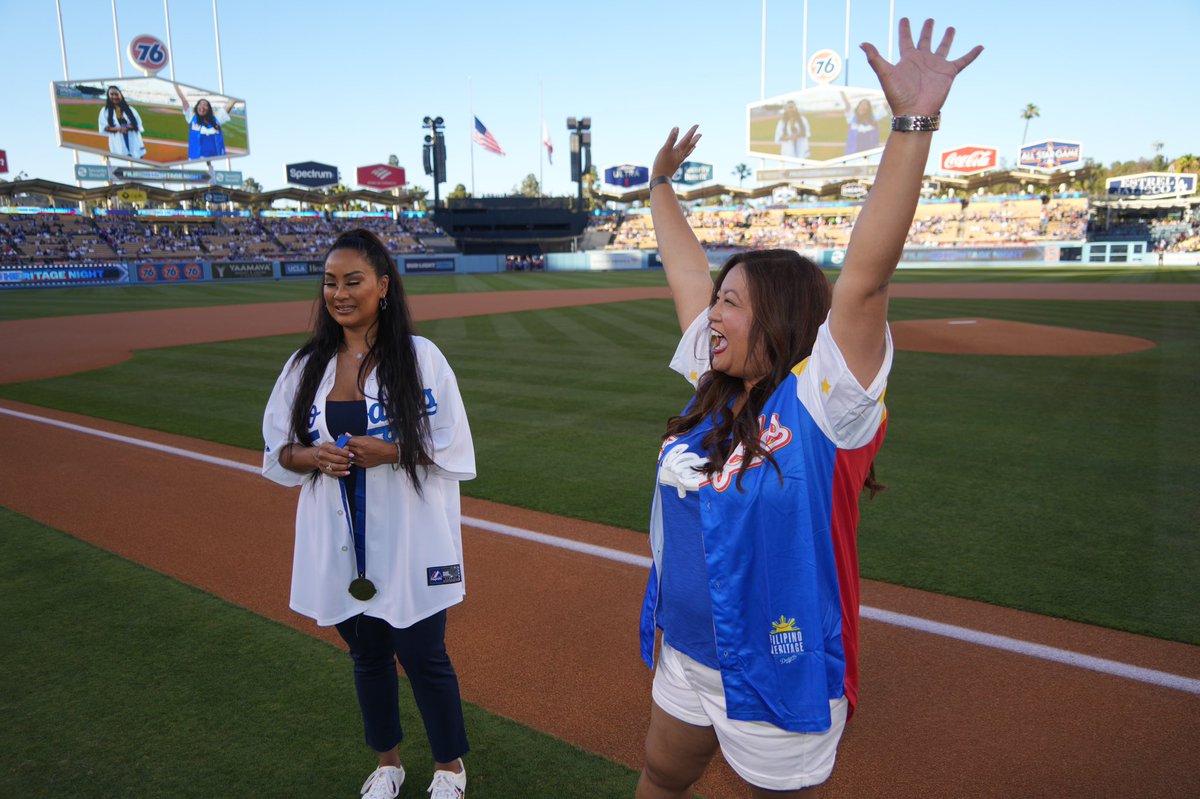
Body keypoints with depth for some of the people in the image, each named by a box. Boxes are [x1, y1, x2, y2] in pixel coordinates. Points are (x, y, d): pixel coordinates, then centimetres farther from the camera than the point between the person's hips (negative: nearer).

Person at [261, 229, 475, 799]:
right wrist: (314, 457, -12)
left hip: (409, 542, -4)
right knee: (367, 655, 19)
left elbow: (453, 449, -7)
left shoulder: (420, 357, -8)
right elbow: (277, 450, 9)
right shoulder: (306, 364, 3)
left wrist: (392, 452, -22)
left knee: (423, 656, 7)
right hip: (339, 544, 4)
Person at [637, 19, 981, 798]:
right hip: (686, 657, 7)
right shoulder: (716, 383, -3)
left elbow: (866, 275, -33)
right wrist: (660, 185, 19)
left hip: (780, 675, -6)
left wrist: (914, 123, -38)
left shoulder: (822, 399, -20)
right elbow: (686, 272, 8)